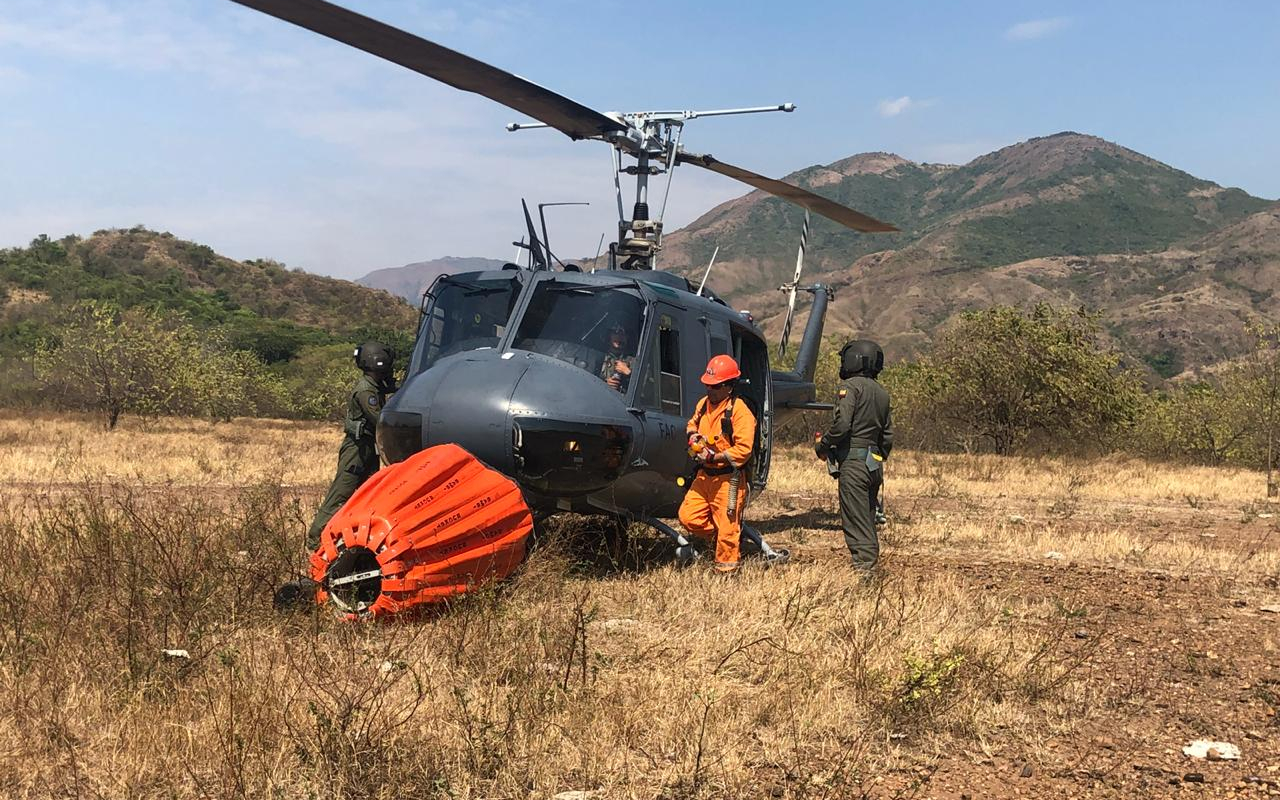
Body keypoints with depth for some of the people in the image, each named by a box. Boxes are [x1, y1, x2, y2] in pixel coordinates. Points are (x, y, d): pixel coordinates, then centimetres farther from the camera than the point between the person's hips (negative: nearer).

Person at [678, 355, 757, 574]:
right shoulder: (704, 404, 8)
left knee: (727, 527, -1)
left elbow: (744, 449, -19)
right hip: (704, 475, 7)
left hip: (728, 479, -7)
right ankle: (719, 538, 21)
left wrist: (714, 457, -22)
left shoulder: (740, 411, -14)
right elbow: (692, 423, 28)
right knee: (687, 517, 1)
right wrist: (692, 434, 4)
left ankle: (727, 566, 13)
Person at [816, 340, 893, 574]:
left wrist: (822, 446, -5)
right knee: (868, 518, 13)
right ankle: (870, 561, 15)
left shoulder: (851, 386, -8)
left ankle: (863, 567, -10)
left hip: (853, 461, -9)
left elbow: (842, 424, -19)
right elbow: (887, 436, 20)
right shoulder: (882, 393, 19)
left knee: (855, 520, -8)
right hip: (874, 464, 9)